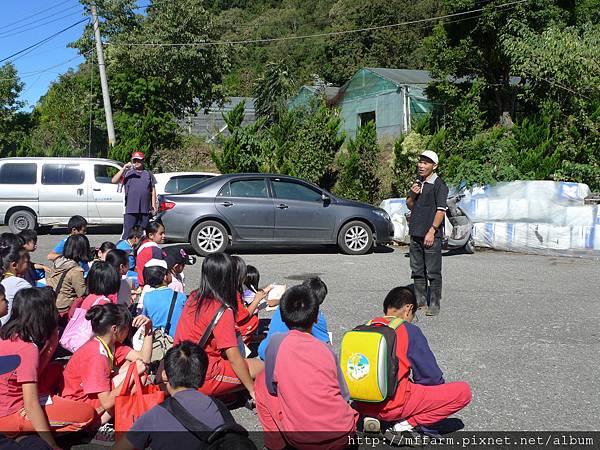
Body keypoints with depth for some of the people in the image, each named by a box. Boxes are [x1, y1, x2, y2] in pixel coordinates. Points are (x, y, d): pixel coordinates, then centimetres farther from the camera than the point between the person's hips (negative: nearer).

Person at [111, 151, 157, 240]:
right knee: (127, 233, -6)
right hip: (130, 209, -2)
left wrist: (153, 205, 7)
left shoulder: (148, 174, 16)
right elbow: (114, 181, -4)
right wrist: (123, 168, -13)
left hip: (145, 210, 2)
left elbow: (153, 190, 15)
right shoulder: (127, 173, 9)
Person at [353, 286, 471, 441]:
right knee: (463, 391, -1)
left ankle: (371, 417, 13)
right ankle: (407, 424, -6)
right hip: (393, 405, -7)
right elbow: (431, 376, -3)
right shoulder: (409, 331, -7)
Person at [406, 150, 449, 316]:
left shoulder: (439, 184, -8)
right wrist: (412, 195, -1)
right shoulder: (417, 182, 14)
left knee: (433, 272, -3)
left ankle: (434, 304, 4)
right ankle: (420, 300, 25)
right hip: (415, 234, 8)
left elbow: (441, 210, -13)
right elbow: (409, 206, 20)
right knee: (417, 270, 14)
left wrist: (432, 231, -19)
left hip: (431, 235, -8)